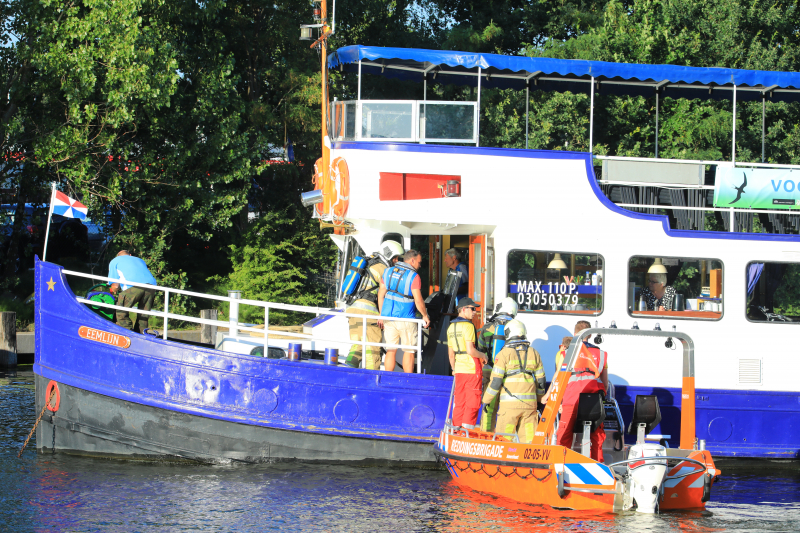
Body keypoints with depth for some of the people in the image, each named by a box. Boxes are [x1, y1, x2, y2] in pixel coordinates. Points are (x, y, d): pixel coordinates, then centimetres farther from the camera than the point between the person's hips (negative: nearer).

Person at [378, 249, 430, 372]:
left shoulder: (388, 272, 7)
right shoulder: (413, 276, -12)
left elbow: (381, 294, 10)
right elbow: (418, 300, -14)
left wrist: (381, 315, 18)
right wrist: (425, 316, 1)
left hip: (388, 317, 5)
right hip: (406, 319, -5)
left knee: (391, 351, 9)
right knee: (409, 351, 4)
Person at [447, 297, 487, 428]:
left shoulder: (451, 327, 12)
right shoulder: (468, 326, -13)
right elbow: (470, 350, -20)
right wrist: (483, 356, -3)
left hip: (459, 369, 7)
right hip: (472, 368, -7)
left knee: (459, 402, 11)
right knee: (472, 402, -2)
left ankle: (456, 428, 12)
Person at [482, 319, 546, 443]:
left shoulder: (504, 354, -4)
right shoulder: (533, 353, 10)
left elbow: (496, 381, -7)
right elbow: (540, 381, 15)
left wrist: (486, 400, 3)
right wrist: (540, 400, 26)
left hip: (510, 403, -4)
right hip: (529, 404, 4)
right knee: (528, 438, 6)